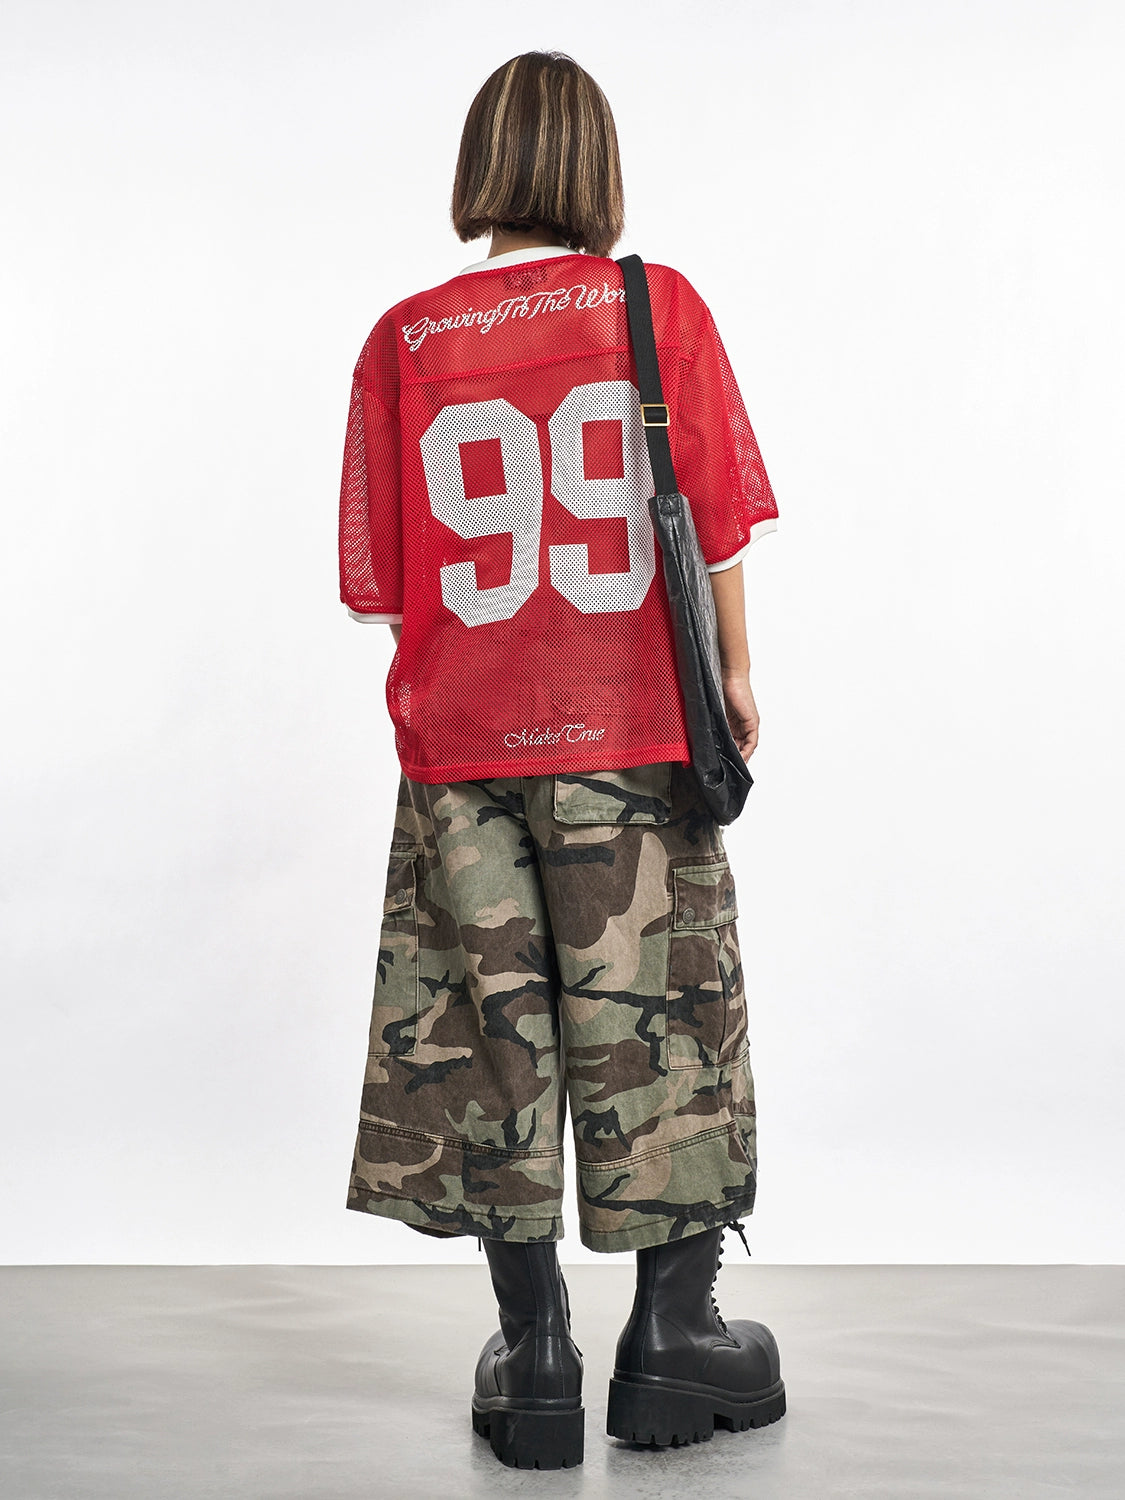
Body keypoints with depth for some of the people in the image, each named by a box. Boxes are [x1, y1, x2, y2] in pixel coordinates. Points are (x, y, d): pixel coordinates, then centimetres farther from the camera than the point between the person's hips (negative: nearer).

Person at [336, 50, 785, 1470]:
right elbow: (716, 518, -3)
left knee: (489, 1027, 9)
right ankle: (674, 1337, 17)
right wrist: (734, 671, 10)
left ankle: (534, 1354, 17)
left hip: (459, 738, 1)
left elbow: (378, 584, 0)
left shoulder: (402, 339, 0)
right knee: (660, 1020, 9)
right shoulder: (659, 304, -2)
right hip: (631, 731, -1)